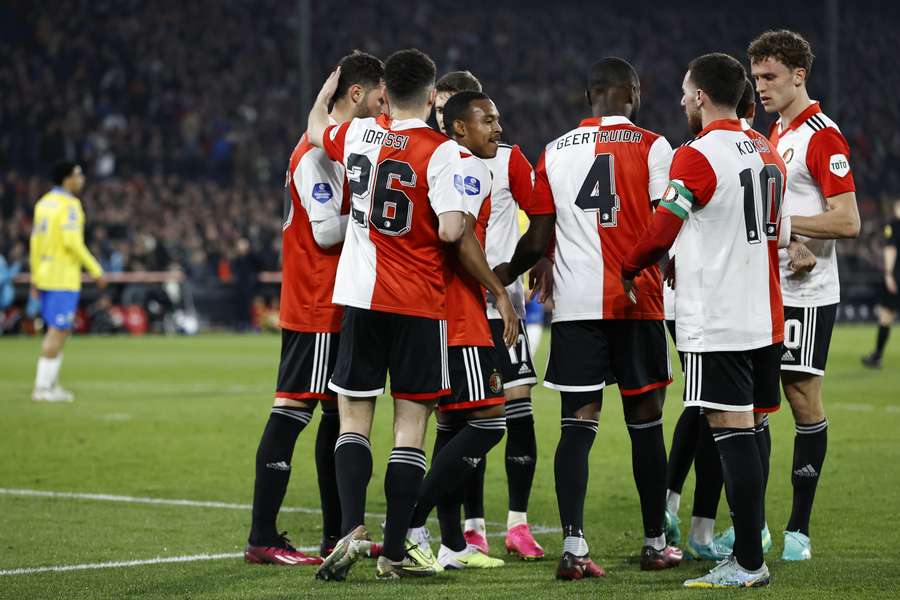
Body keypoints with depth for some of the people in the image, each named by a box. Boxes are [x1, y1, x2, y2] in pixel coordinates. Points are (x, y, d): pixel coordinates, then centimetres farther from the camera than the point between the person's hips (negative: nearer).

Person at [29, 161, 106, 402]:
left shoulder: (44, 203, 12)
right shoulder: (69, 204, -13)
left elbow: (35, 242, 14)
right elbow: (72, 242, -21)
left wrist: (35, 277, 19)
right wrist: (96, 271, -14)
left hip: (45, 275, 8)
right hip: (64, 277, -8)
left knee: (57, 330, 15)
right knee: (58, 331, -5)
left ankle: (51, 384, 15)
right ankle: (42, 387, -5)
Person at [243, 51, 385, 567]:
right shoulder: (318, 152, -14)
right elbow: (326, 231, -21)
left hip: (341, 306, 10)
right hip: (316, 308, -10)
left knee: (340, 410, 12)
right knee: (292, 410, -9)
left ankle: (337, 534, 19)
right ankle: (263, 539, -9)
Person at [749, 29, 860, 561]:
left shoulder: (822, 136, -11)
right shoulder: (769, 137, 15)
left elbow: (847, 221, -17)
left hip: (806, 294, -8)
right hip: (762, 290, 8)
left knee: (804, 398, -2)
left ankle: (799, 529, 3)